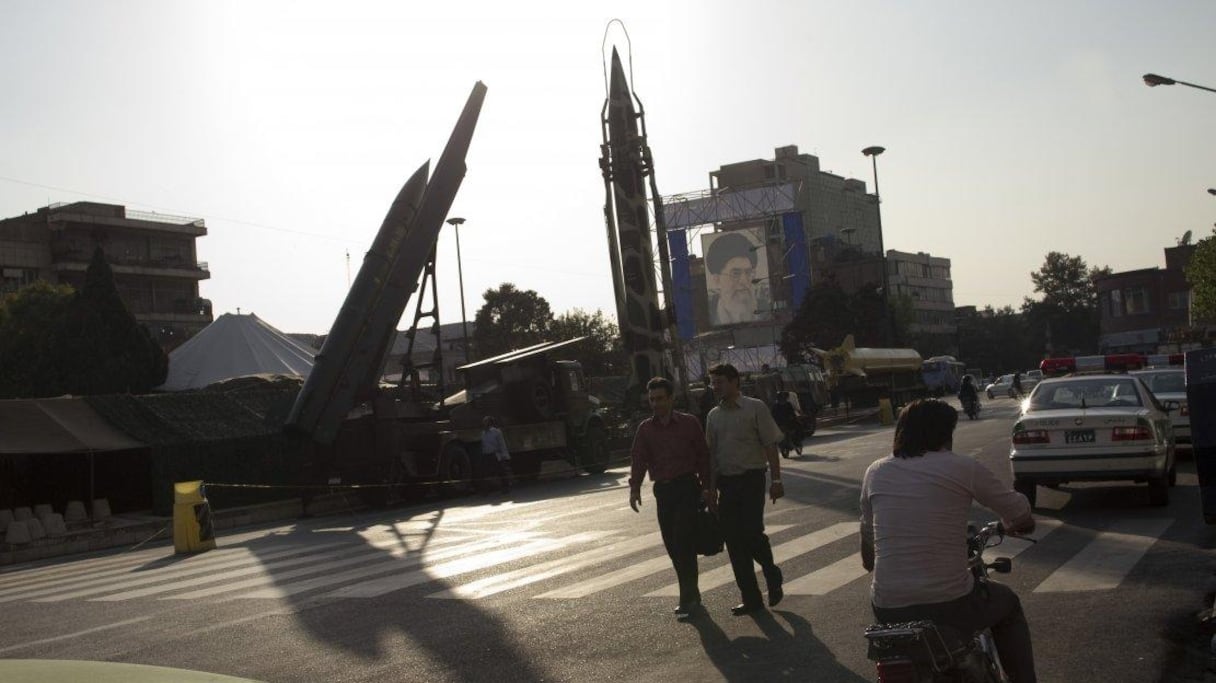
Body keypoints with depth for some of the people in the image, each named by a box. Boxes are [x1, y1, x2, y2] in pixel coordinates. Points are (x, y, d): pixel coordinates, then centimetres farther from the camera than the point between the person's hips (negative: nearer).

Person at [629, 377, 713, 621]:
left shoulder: (689, 423, 0)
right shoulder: (645, 428, 9)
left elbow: (703, 455, 1)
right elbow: (638, 459, 3)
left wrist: (706, 486, -6)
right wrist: (635, 488, -10)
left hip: (687, 487, -4)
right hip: (663, 491, 4)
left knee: (684, 543, -11)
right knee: (672, 545, 6)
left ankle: (687, 599, -7)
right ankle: (691, 594, 20)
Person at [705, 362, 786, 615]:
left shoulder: (755, 408, -4)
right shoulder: (713, 415, 10)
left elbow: (770, 445, -7)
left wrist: (776, 480, -12)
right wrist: (711, 487, 11)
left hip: (751, 478, -5)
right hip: (726, 481, 5)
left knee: (752, 533, -14)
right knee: (733, 540, 4)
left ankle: (772, 576, 18)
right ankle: (751, 599, 14)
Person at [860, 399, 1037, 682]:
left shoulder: (875, 472, 5)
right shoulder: (962, 468, -5)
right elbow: (1020, 513, 8)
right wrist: (1015, 525, 33)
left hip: (888, 610, 3)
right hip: (951, 605, -3)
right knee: (1008, 605, 30)